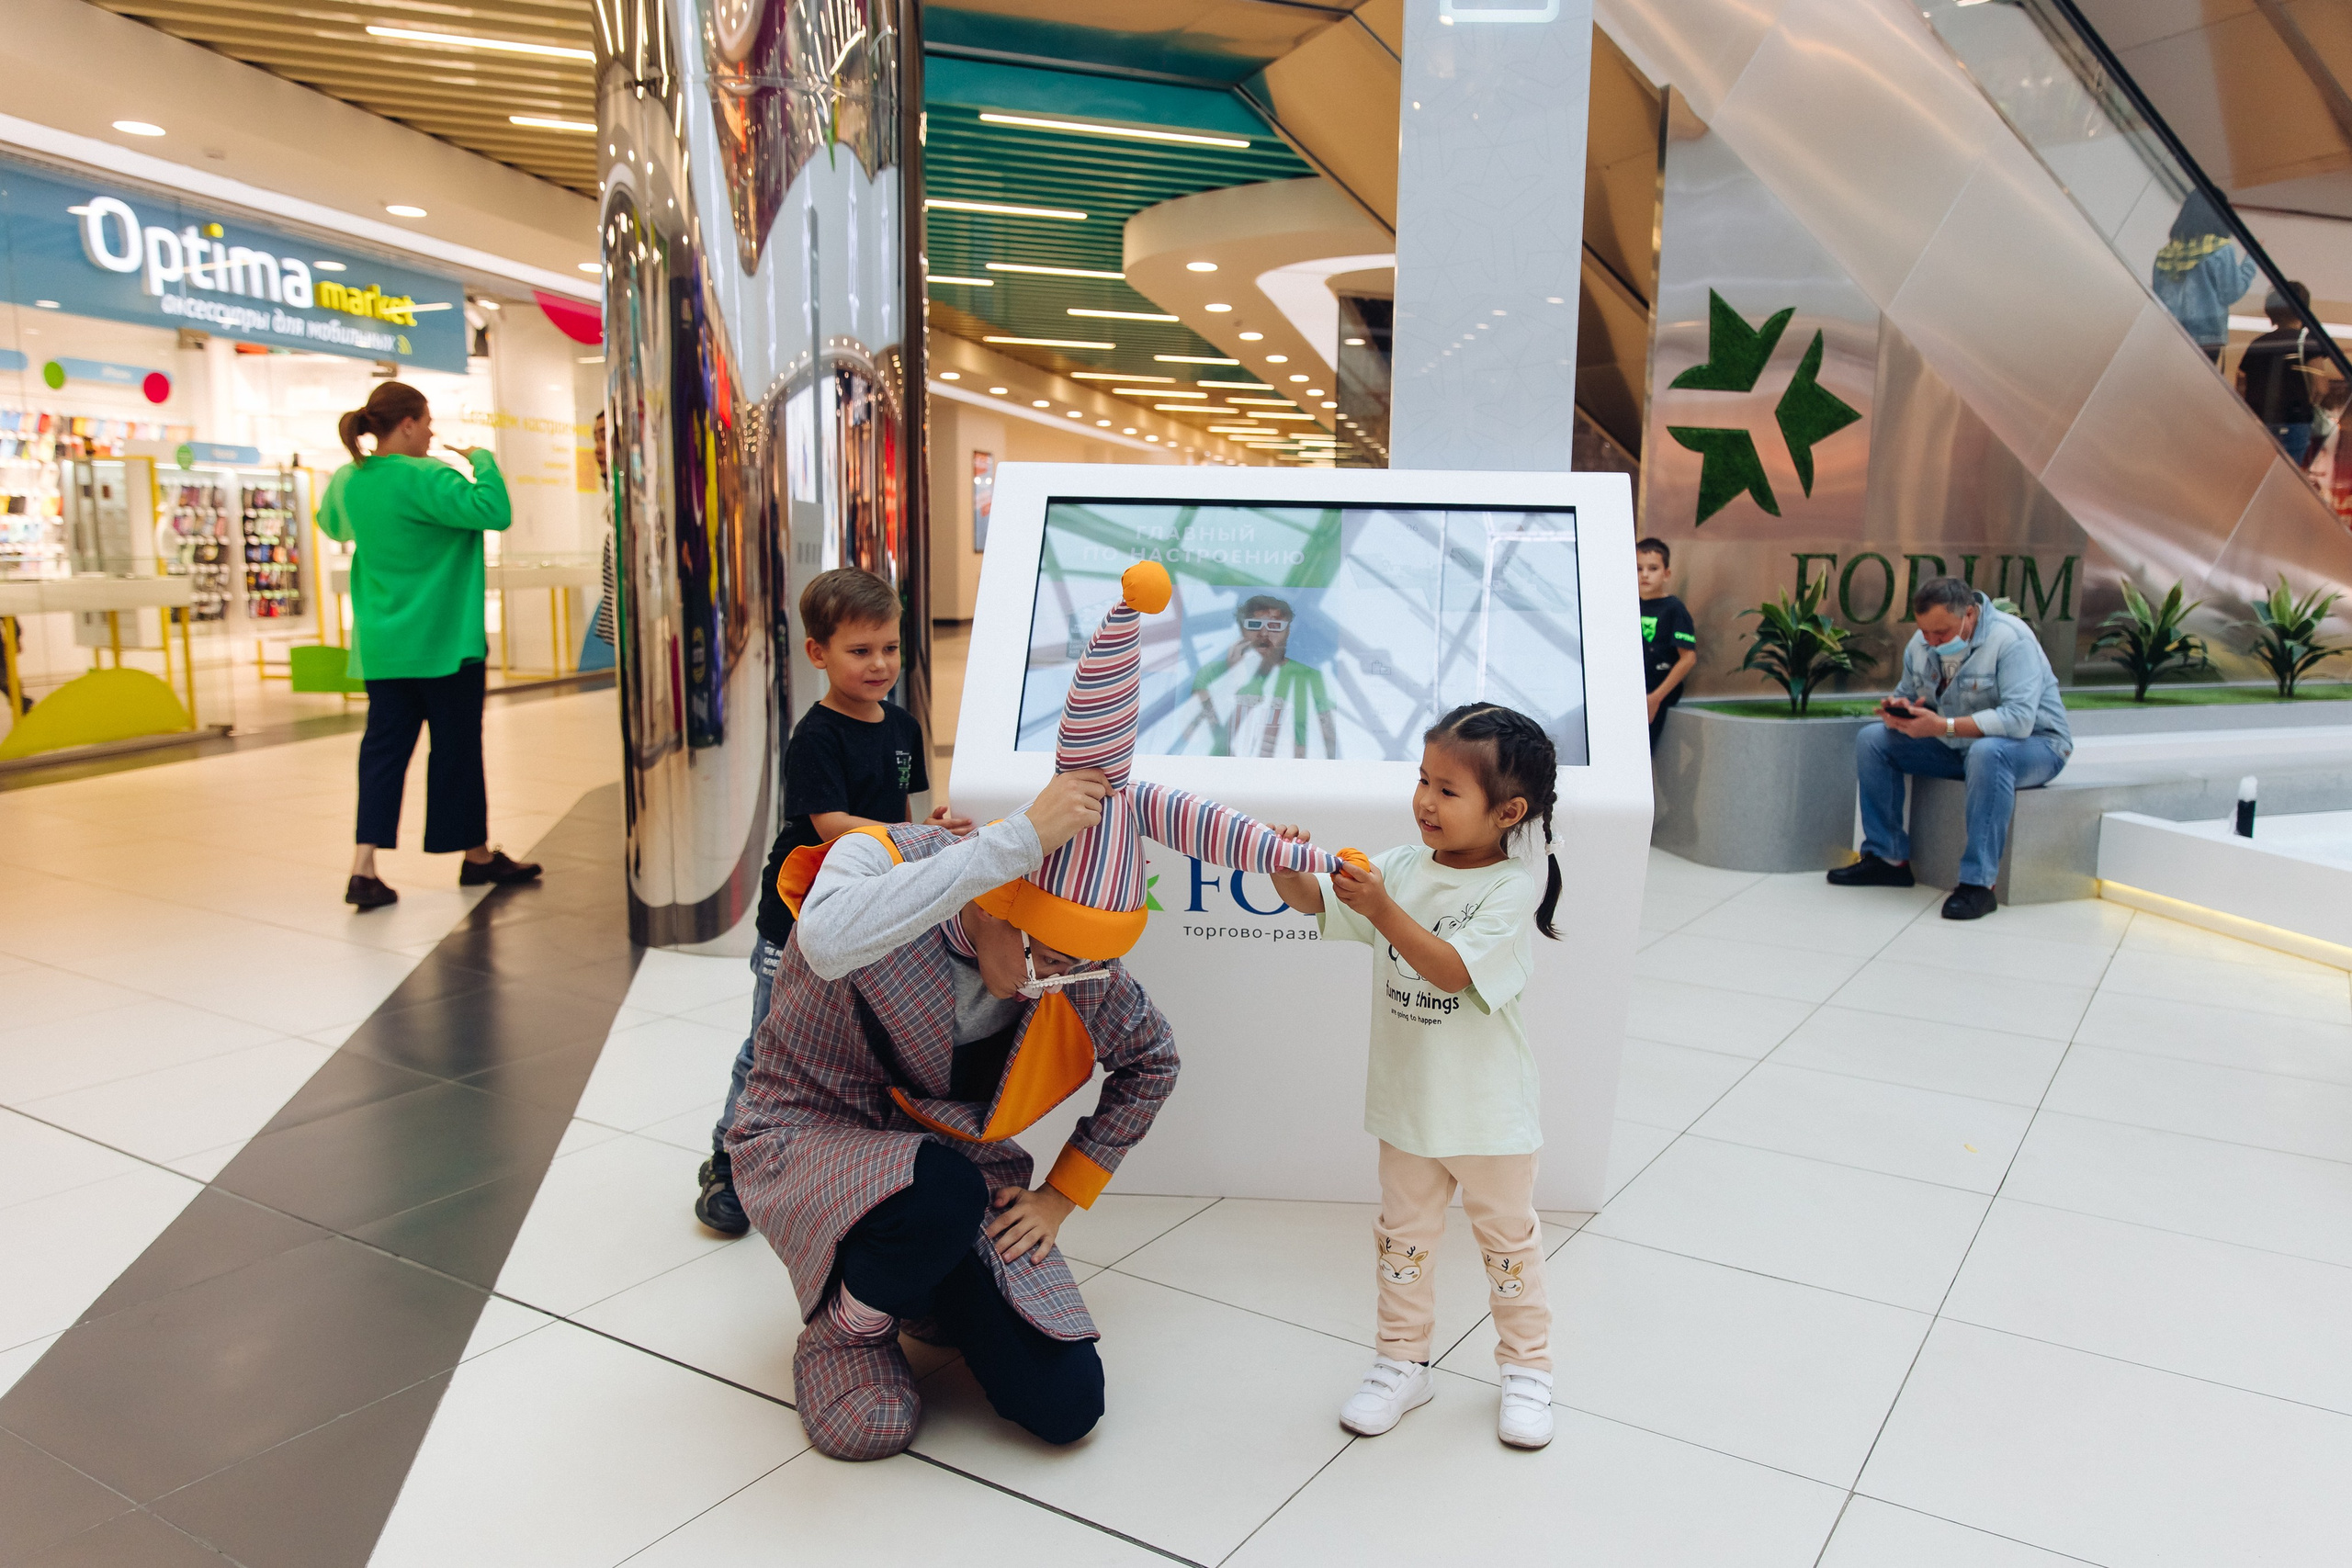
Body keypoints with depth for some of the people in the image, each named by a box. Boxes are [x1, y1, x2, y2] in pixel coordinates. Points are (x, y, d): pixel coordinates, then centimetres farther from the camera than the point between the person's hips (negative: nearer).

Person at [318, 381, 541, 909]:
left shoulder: (346, 480, 7)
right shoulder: (426, 478, -17)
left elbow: (332, 526, 27)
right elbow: (495, 512, -25)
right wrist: (482, 461, -8)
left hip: (381, 644, 7)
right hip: (443, 642, -7)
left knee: (384, 747, 7)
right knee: (457, 746, 6)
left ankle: (364, 868, -1)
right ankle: (477, 856, 19)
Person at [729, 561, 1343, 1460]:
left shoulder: (1081, 967, -12)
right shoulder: (883, 860, -25)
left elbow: (1151, 1061, 7)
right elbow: (829, 941, -50)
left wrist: (1064, 1192, 0)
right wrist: (1021, 836, -49)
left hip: (961, 1159, 4)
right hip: (813, 1140, -3)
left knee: (1064, 1406, -10)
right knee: (944, 1198, -40)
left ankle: (918, 1281, 19)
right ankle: (844, 1326, -4)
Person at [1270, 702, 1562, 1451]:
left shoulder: (1513, 886, -17)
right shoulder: (1401, 866, -2)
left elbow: (1453, 969, -28)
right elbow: (1313, 900, -4)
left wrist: (1383, 911, -37)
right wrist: (1288, 868, -26)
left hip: (1488, 1110, -4)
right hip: (1407, 1100, 4)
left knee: (1508, 1235, 14)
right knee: (1403, 1235, 15)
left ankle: (1526, 1368, 31)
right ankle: (1403, 1363, 31)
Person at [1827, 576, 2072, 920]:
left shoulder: (2010, 639, -23)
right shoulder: (1920, 645, -1)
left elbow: (2019, 718, -34)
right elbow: (1906, 696, 12)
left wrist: (1943, 726, -39)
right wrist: (1900, 710, -15)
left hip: (2033, 744, -7)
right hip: (1958, 748, 7)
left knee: (1987, 753, -41)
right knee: (1872, 740, -6)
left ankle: (1978, 882, -37)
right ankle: (1888, 858, -4)